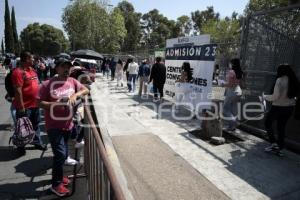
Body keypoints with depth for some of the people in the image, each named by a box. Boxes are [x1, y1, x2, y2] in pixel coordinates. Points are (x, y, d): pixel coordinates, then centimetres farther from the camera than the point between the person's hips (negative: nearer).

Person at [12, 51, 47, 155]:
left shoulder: (32, 70, 10)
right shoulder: (18, 72, -17)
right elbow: (18, 91, -21)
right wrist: (21, 107, -22)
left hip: (35, 104, 8)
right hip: (25, 106, -8)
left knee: (35, 125, 19)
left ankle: (37, 142, 34)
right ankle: (21, 147, 24)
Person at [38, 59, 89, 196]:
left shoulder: (72, 81, 1)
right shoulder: (48, 84, -12)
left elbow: (86, 90, 3)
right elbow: (39, 103, -9)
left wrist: (76, 94, -15)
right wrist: (54, 104, -25)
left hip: (68, 125, 5)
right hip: (54, 126, -5)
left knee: (64, 154, 19)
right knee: (60, 154, -6)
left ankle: (58, 175, 42)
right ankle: (56, 184, 14)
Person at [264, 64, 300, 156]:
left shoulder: (280, 80, -16)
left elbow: (276, 96, -19)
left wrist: (266, 97, -3)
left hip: (278, 107, -6)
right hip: (290, 107, 7)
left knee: (268, 123, 13)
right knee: (281, 127, 15)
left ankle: (274, 143, 8)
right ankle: (280, 148, 22)